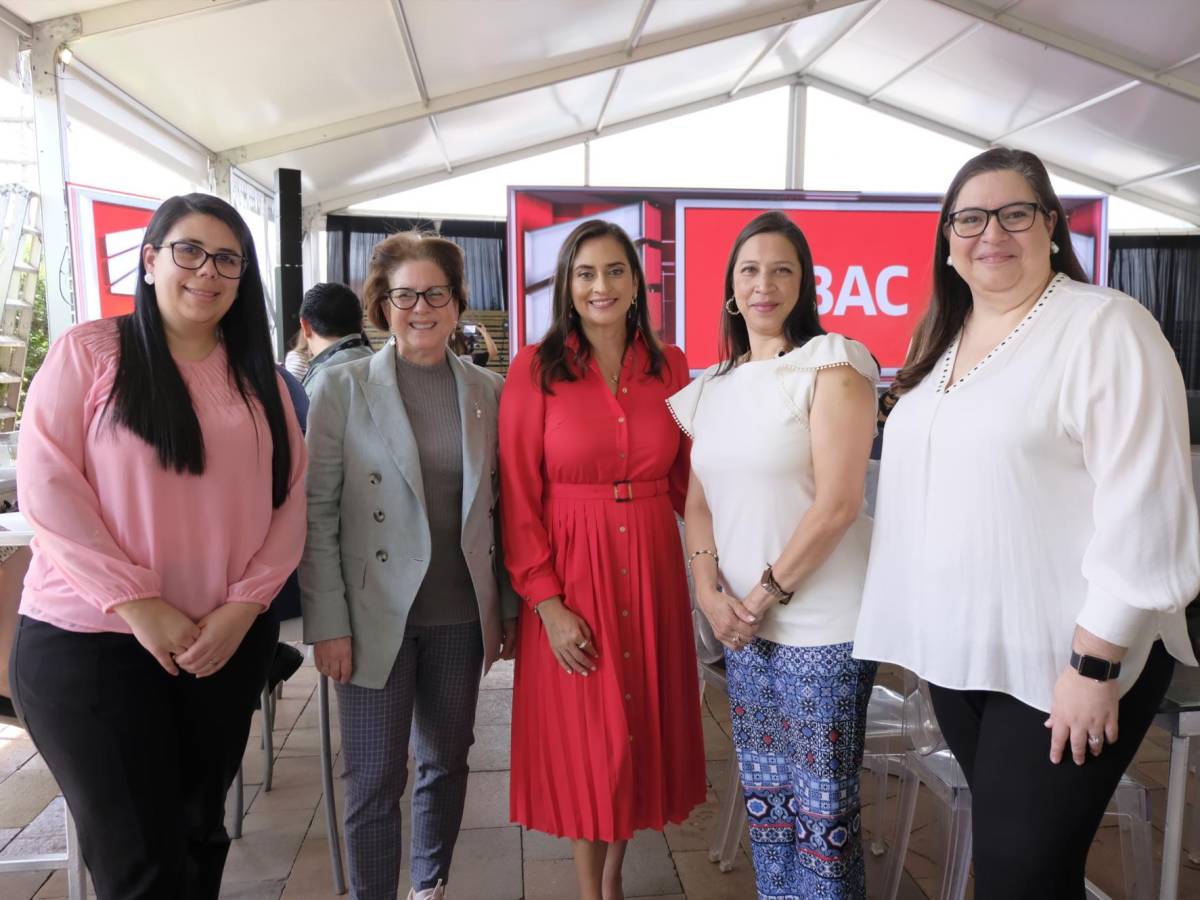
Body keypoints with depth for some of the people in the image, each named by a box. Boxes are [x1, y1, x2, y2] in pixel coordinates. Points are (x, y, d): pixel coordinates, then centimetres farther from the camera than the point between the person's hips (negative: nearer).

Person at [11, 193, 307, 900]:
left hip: (229, 641, 4)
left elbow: (290, 498, 3)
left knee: (201, 832, 17)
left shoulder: (260, 377, 7)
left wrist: (243, 607, -9)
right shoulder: (89, 350, -3)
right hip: (90, 640, -3)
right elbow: (45, 482, -10)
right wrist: (135, 604, -16)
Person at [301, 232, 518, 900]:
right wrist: (328, 624, -9)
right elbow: (318, 512, -5)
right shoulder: (342, 387, -4)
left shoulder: (488, 390, 3)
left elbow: (501, 508, 7)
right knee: (376, 780, 6)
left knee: (448, 762, 17)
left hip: (462, 617, 3)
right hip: (377, 616, -3)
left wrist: (509, 607, 6)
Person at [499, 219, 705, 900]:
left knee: (642, 723, 14)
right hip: (571, 571, -3)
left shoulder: (669, 366, 4)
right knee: (581, 737, 10)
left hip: (651, 567, 3)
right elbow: (518, 496, -8)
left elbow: (685, 477, 9)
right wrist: (547, 601, -13)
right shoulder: (536, 369, -6)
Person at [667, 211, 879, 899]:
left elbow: (837, 504, -15)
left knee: (823, 808, 6)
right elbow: (700, 501, 11)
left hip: (822, 627, -6)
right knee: (764, 794, 18)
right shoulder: (712, 387, 11)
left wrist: (766, 594, -12)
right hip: (744, 626, 6)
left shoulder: (832, 363, -8)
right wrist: (710, 590, -3)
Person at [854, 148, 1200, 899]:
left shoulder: (1105, 327, -12)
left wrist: (1094, 663, -18)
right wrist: (917, 634, 15)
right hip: (956, 653, 7)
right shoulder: (943, 342, 11)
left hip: (1060, 661, -6)